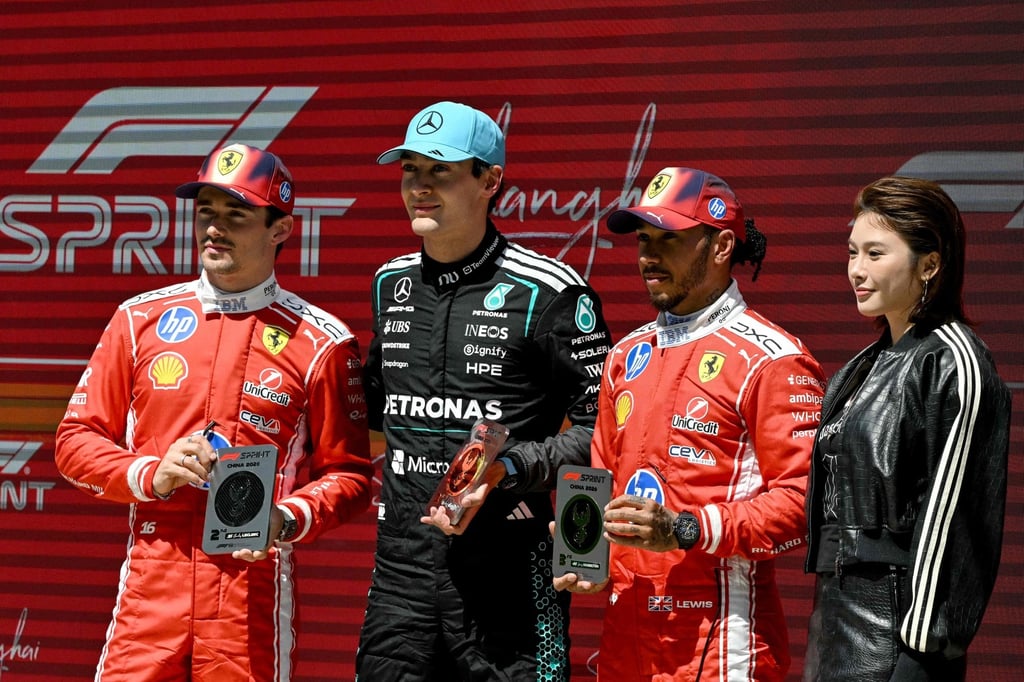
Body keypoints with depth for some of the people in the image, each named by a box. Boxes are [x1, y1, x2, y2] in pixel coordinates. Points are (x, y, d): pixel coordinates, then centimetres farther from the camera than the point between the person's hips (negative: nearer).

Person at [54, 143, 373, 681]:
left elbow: (350, 475, 5)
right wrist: (150, 475, -6)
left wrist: (286, 521, -13)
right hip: (148, 588, 2)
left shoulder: (323, 344, 3)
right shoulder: (140, 319, 10)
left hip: (252, 588, -2)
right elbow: (77, 439, 11)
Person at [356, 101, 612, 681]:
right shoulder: (392, 283, 15)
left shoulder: (548, 293, -5)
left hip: (510, 576, -5)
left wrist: (508, 469, -17)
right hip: (401, 570, 5)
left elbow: (605, 426, -7)